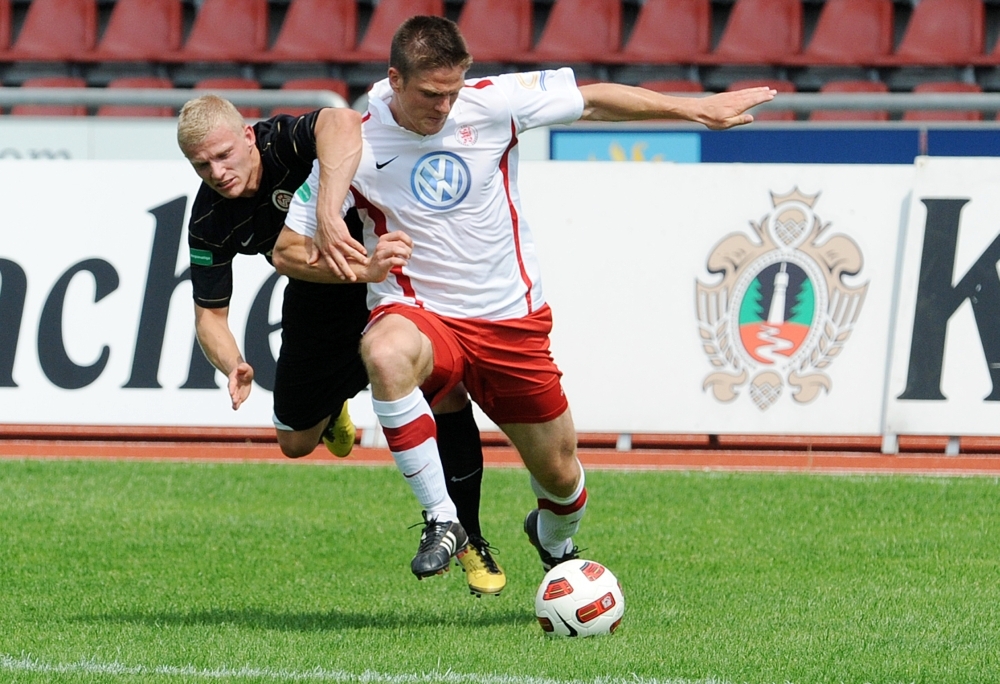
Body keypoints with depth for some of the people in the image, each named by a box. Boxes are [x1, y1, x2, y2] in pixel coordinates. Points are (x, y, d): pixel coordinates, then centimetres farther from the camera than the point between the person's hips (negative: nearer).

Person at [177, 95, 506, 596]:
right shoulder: (210, 222, -19)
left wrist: (329, 214, -68)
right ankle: (333, 407, 51)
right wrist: (233, 366, -35)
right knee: (296, 443, 10)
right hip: (318, 300, 5)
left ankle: (469, 540, -1)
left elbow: (344, 124, -57)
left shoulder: (286, 141, -33)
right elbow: (210, 313, -13)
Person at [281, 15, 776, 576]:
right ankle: (442, 520, -29)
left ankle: (554, 541, 49)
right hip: (419, 316, -3)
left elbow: (593, 100, 4)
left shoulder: (493, 102, -10)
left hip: (511, 319, 3)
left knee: (561, 475, 10)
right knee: (385, 355, -40)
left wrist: (696, 109, 6)